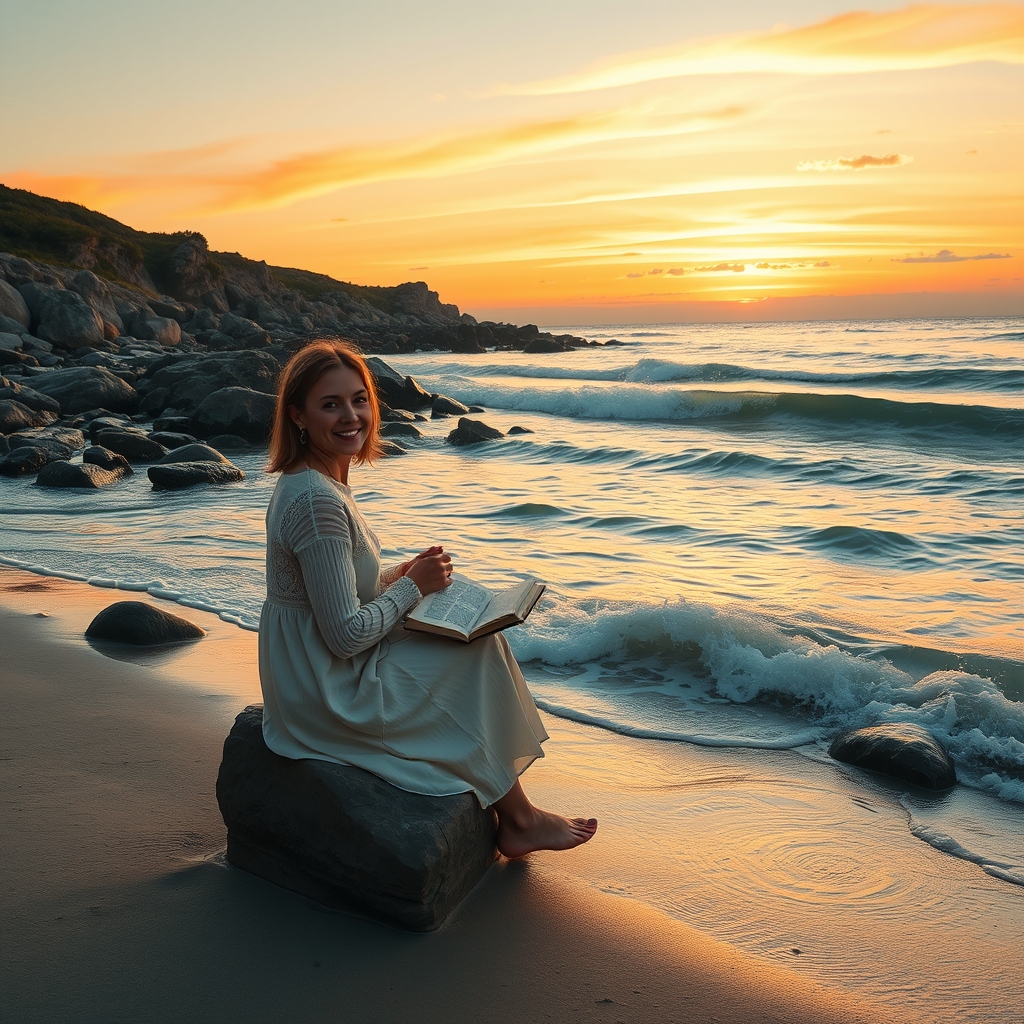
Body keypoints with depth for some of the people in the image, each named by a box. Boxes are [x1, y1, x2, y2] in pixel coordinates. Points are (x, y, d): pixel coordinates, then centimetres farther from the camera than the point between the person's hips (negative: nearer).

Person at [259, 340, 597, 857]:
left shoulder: (305, 483, 6)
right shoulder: (317, 501, -27)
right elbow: (346, 635, -26)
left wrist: (403, 573, 2)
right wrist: (414, 585, -13)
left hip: (308, 681, 10)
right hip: (331, 697, -10)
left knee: (473, 634, 13)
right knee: (482, 650, -3)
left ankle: (511, 812, 20)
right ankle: (518, 818, 15)